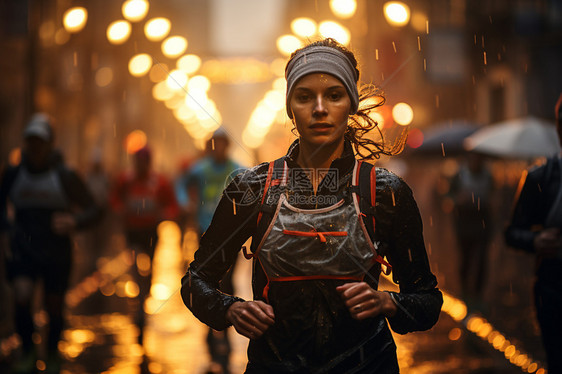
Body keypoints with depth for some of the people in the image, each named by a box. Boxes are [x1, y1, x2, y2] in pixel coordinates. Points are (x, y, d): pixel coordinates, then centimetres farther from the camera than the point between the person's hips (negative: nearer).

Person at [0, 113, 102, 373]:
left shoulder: (65, 177, -5)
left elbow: (94, 210, -2)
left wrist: (74, 221, -22)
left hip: (57, 254, -1)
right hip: (23, 251, 1)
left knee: (54, 308, 7)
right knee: (22, 297, -21)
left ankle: (53, 353, 36)